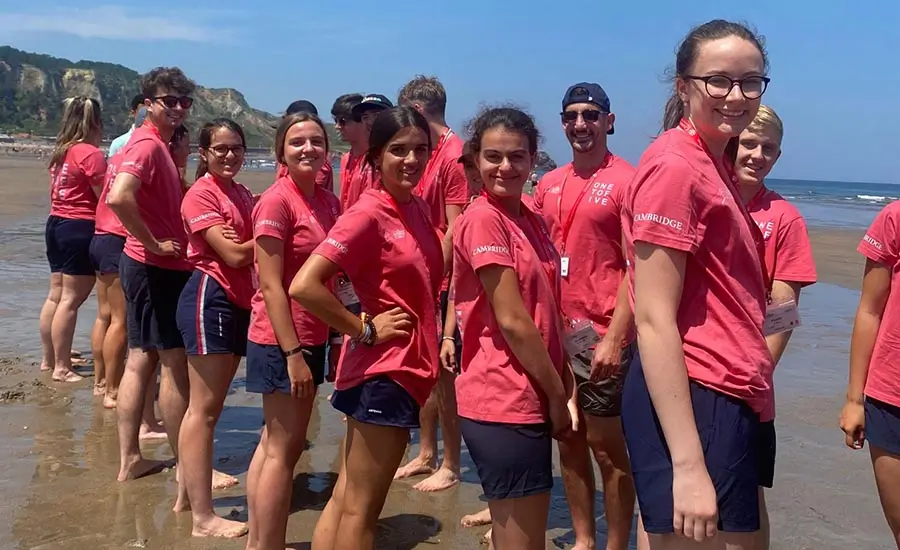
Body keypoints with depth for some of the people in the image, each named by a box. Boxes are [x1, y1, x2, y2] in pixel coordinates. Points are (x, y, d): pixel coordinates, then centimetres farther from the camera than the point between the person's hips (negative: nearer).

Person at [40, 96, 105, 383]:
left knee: (56, 295, 15)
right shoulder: (91, 154, -14)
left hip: (56, 223, 9)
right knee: (71, 299, -5)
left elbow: (57, 192, 15)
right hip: (80, 229, -9)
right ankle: (62, 367, 0)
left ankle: (49, 359, 25)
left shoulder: (60, 153, 12)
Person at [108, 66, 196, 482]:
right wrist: (154, 244, -23)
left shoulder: (160, 145, 15)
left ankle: (129, 459, 20)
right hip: (157, 268, -10)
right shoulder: (147, 144, -16)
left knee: (141, 360, 12)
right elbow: (118, 198, -32)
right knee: (174, 361, -2)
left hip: (158, 267, 10)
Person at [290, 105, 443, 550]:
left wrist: (440, 339, 11)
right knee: (361, 508, 4)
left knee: (346, 498, 17)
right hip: (383, 370, -8)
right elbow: (304, 286, -27)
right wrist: (364, 330, -17)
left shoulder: (418, 209, 9)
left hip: (406, 367, 8)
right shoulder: (367, 214, -17)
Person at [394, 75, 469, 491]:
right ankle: (426, 454, 28)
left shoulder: (454, 155, -14)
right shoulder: (428, 153, 12)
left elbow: (454, 230, -17)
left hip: (442, 281, -8)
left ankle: (450, 466, 13)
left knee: (444, 372, 1)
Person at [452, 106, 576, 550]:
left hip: (528, 399, 9)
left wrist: (566, 389, 7)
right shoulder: (483, 218, -14)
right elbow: (511, 321, -17)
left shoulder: (531, 221, 12)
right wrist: (557, 396, -9)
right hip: (504, 403, -9)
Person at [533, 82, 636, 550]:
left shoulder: (627, 181, -8)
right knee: (568, 442, 14)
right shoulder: (548, 183, 10)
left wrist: (615, 338, -17)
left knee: (607, 449, 3)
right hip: (553, 332, 6)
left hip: (600, 336, -6)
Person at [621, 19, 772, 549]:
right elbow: (654, 320, -20)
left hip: (728, 398, 10)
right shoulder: (675, 165, -15)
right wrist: (688, 463, -24)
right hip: (691, 400, -10)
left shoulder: (718, 166, 14)